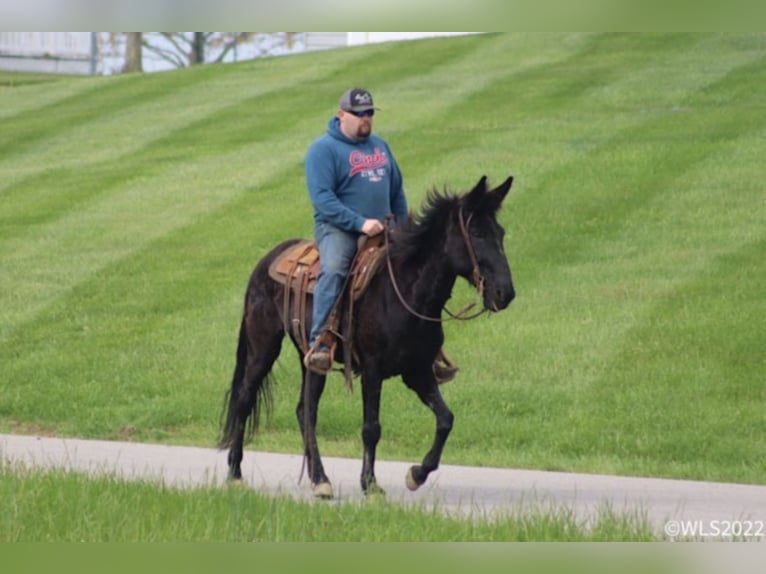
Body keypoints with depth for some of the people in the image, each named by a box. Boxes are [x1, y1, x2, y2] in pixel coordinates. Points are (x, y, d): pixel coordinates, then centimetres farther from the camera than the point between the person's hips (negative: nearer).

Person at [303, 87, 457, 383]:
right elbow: (321, 197, -17)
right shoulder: (324, 149, -6)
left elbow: (396, 190, 26)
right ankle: (319, 344, -40)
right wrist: (359, 223, -24)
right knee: (333, 269, -36)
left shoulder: (379, 145, 17)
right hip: (337, 229, -7)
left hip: (379, 231, 7)